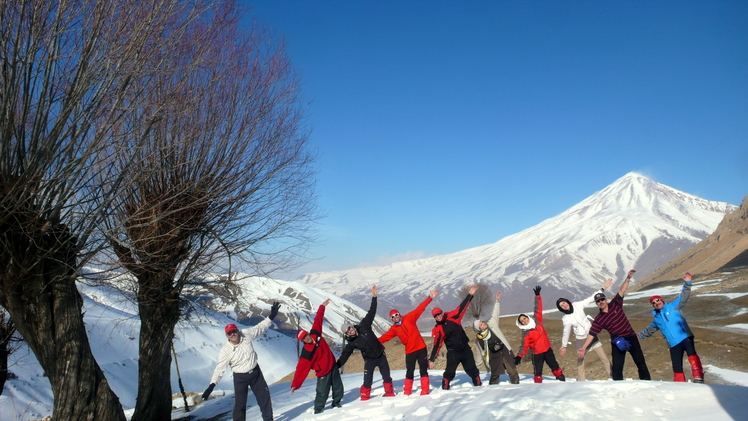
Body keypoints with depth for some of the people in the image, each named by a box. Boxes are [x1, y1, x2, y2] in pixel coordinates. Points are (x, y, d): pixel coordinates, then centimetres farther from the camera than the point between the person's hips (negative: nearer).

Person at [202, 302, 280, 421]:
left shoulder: (246, 335, -11)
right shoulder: (225, 351, -17)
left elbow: (260, 328, 1)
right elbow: (219, 369, -17)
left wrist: (271, 316, -3)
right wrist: (211, 385, -26)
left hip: (256, 372, 3)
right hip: (240, 377, -3)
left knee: (264, 396, 11)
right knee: (240, 403, 2)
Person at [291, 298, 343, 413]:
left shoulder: (315, 334, -9)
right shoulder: (306, 352, -23)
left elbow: (318, 320, 1)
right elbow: (301, 368, -25)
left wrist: (322, 306, 4)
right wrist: (295, 385, -26)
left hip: (333, 366, 6)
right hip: (323, 372, -6)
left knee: (338, 388, 14)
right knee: (322, 393, -5)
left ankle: (336, 403, 36)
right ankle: (318, 410, 17)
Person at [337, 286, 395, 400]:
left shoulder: (364, 326, -11)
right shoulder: (351, 343, -11)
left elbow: (371, 313, -9)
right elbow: (344, 356, -11)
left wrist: (374, 297, -13)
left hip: (381, 355, 2)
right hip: (369, 360, -2)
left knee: (387, 377, 9)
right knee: (367, 381, -7)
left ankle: (390, 393, 27)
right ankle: (365, 398, 8)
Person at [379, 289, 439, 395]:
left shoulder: (409, 318, -2)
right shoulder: (394, 329, 4)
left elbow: (420, 309, -7)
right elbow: (384, 337, 1)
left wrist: (430, 298, -14)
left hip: (421, 348, -2)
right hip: (410, 351, 2)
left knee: (423, 370, 0)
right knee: (409, 372, 8)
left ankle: (425, 390, 7)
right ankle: (407, 392, 19)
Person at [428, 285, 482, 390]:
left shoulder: (452, 317, -1)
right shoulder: (437, 330, -3)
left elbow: (462, 308, 3)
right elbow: (437, 345, -2)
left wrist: (470, 295, 0)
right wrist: (432, 360, -6)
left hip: (465, 348, 2)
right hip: (453, 352, -2)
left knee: (472, 369, 10)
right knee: (450, 372, -8)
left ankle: (478, 384, 25)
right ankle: (445, 388, 6)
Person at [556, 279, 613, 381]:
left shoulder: (578, 305, -5)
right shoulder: (566, 319, -8)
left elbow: (591, 298, -2)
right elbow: (566, 333, 2)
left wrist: (603, 288, -3)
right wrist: (563, 346, 8)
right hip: (581, 340, -1)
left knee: (604, 359, 2)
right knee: (580, 362, 5)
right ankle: (581, 382, 17)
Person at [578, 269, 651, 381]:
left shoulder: (615, 304, 1)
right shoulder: (598, 319, -2)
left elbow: (621, 291, -3)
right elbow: (591, 334, -6)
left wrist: (628, 278, -14)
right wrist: (583, 348, -14)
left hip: (631, 337, 1)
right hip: (617, 342, 0)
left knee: (641, 363, 8)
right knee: (617, 369, -2)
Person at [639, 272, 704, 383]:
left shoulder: (673, 307, 9)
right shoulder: (657, 319, 20)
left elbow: (683, 297, -2)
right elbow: (649, 330, 36)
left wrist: (687, 284, -13)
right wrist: (640, 335, 38)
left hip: (685, 337, -4)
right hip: (674, 344, 5)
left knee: (692, 354, -29)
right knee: (677, 366, 1)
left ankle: (698, 377, -32)